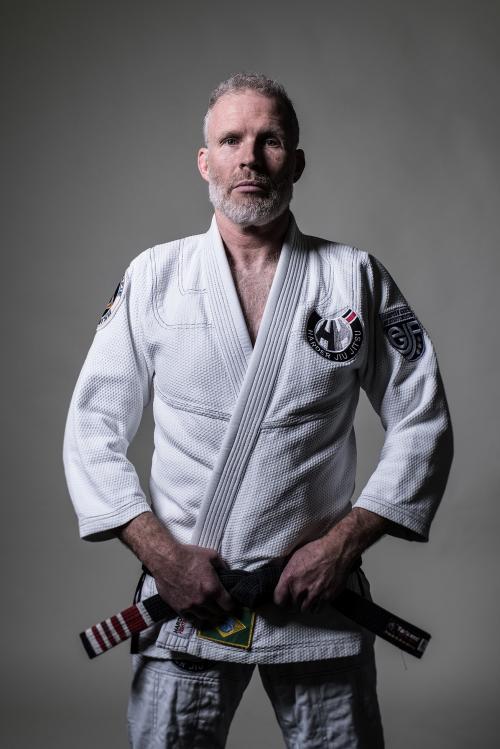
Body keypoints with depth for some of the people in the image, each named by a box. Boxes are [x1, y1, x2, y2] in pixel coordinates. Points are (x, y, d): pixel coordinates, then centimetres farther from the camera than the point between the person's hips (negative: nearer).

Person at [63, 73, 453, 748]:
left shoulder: (357, 279, 1)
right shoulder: (154, 276, 2)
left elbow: (423, 425, 2)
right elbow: (94, 431, 2)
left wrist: (343, 543, -8)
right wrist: (161, 554, -8)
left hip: (321, 604, 0)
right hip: (184, 595, 0)